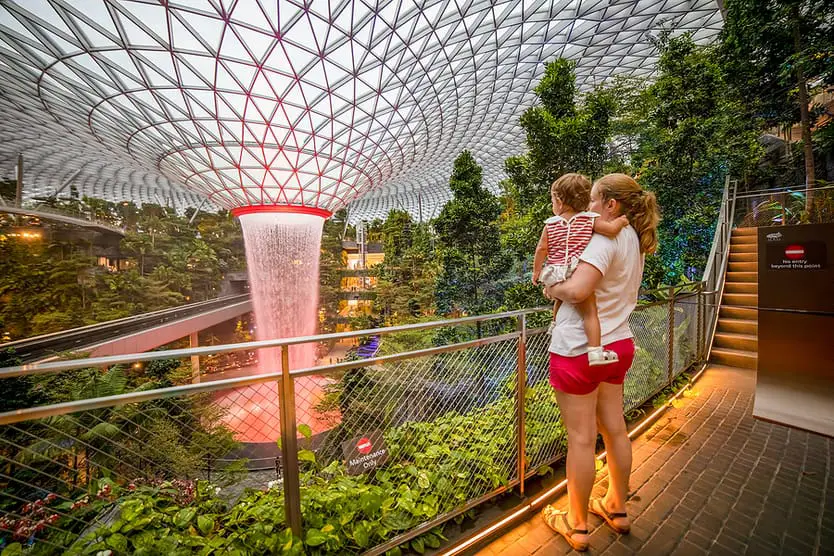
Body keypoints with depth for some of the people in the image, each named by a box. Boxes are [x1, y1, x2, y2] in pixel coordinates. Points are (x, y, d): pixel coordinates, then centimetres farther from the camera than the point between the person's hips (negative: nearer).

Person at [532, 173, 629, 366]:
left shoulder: (550, 223, 8)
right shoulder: (590, 219, 4)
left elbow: (541, 248, 5)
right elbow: (612, 229, -8)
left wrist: (536, 270, 15)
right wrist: (620, 221, 15)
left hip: (555, 273, 4)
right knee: (590, 312, -2)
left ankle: (555, 322, 50)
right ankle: (595, 351, -9)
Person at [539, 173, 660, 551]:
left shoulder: (606, 237, -17)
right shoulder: (634, 240, 12)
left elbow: (577, 289, -31)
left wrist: (552, 289, -11)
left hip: (579, 349, -9)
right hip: (617, 345, 9)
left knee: (581, 439, 6)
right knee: (615, 430, 21)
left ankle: (576, 526, 26)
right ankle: (617, 509, 42)